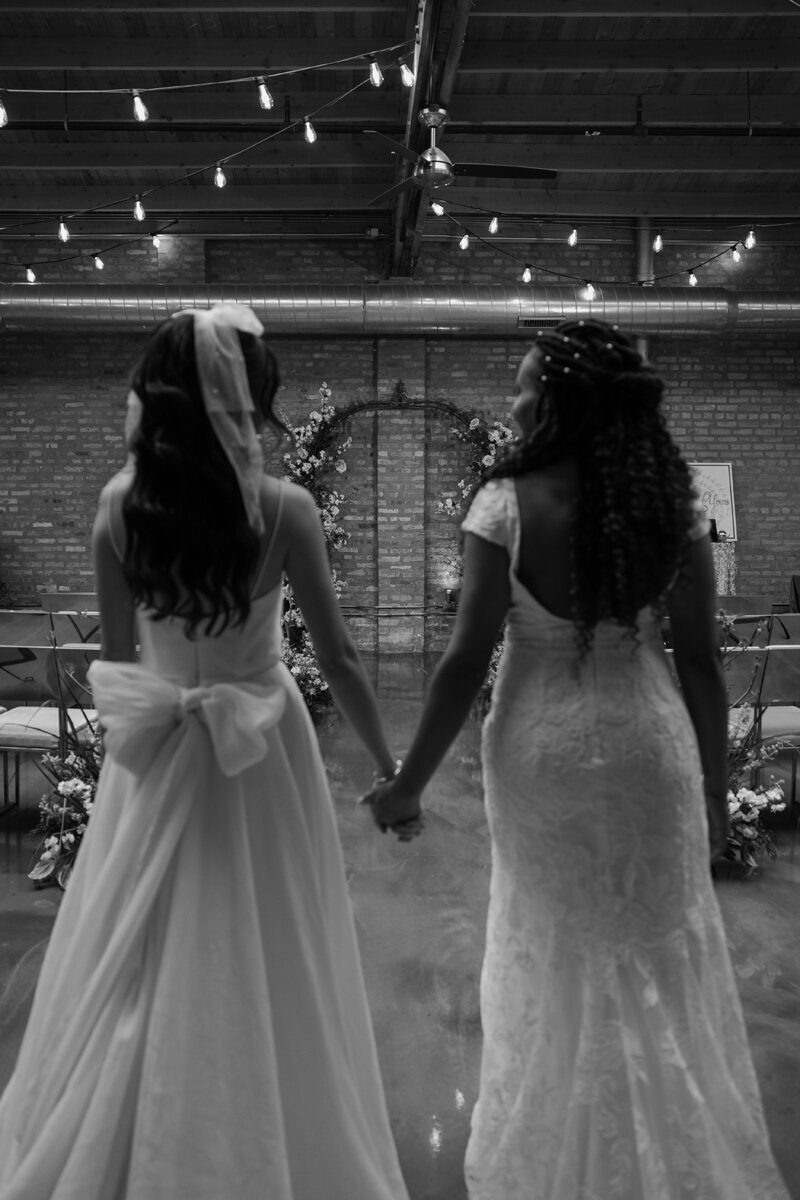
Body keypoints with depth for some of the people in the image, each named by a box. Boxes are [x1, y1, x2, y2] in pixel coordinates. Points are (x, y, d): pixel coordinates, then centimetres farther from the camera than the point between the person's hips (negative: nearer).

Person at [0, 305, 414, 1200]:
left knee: (143, 967, 21)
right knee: (260, 969, 15)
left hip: (156, 750, 3)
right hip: (259, 749, -3)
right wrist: (386, 762, 1)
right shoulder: (282, 509, -17)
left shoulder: (120, 504, -9)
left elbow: (114, 653, 0)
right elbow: (337, 660, -11)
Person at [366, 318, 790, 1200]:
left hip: (544, 749, -2)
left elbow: (467, 660, -14)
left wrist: (410, 781, -4)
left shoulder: (507, 504, -13)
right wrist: (714, 787, 11)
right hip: (652, 743, 2)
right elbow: (700, 661, -1)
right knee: (665, 961, 20)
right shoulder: (674, 505, -4)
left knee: (558, 962, 18)